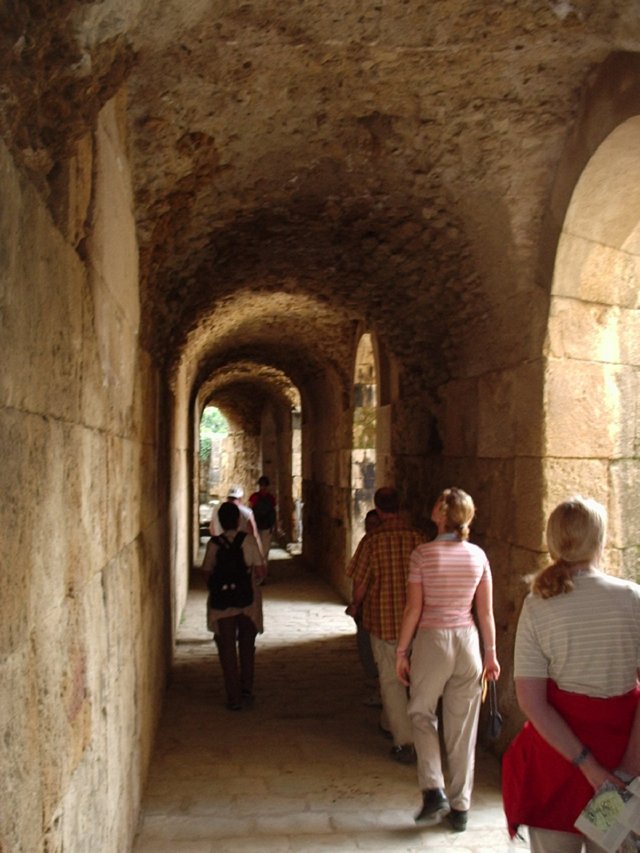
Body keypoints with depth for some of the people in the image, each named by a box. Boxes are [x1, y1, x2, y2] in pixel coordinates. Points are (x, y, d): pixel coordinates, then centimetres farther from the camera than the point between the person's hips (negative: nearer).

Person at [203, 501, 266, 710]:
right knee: (247, 647, 19)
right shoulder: (248, 540, -9)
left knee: (227, 649, 10)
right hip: (248, 601, 0)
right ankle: (246, 691, 24)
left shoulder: (214, 543, -6)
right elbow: (260, 571, -9)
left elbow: (207, 573, -3)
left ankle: (234, 698, 12)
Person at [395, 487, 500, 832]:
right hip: (467, 642, 3)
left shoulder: (423, 554, -10)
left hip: (431, 641, -3)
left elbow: (413, 610, -9)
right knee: (463, 728, 12)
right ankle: (460, 808, 21)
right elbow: (486, 612, 2)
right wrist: (491, 653, 12)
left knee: (422, 715, 18)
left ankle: (433, 791, 6)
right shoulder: (478, 555, -2)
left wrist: (401, 652, 0)